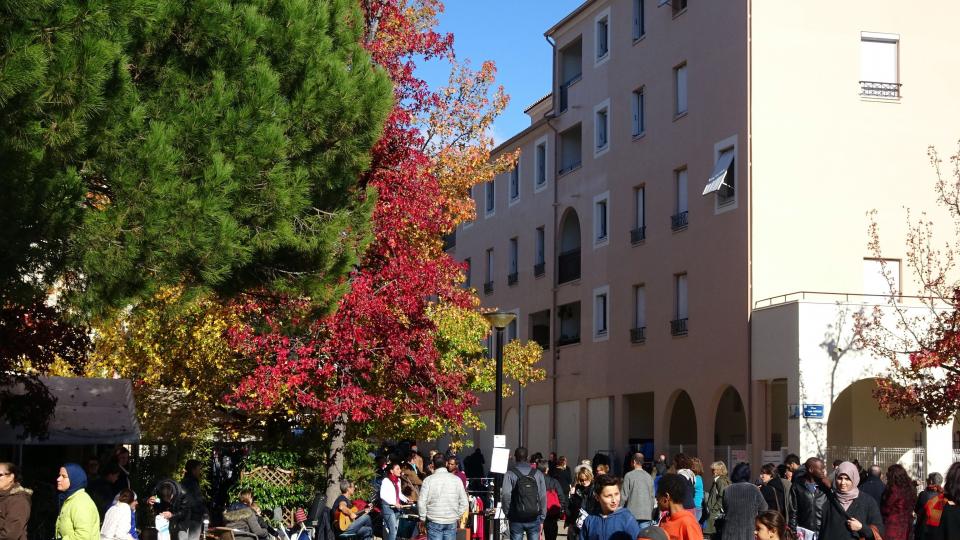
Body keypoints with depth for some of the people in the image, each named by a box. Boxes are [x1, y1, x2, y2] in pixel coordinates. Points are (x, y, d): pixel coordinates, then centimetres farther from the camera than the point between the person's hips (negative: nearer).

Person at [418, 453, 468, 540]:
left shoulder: (428, 480, -6)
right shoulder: (456, 480, 2)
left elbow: (421, 502, -7)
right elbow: (464, 502, 3)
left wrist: (422, 519, 5)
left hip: (434, 521, -2)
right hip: (451, 522, 2)